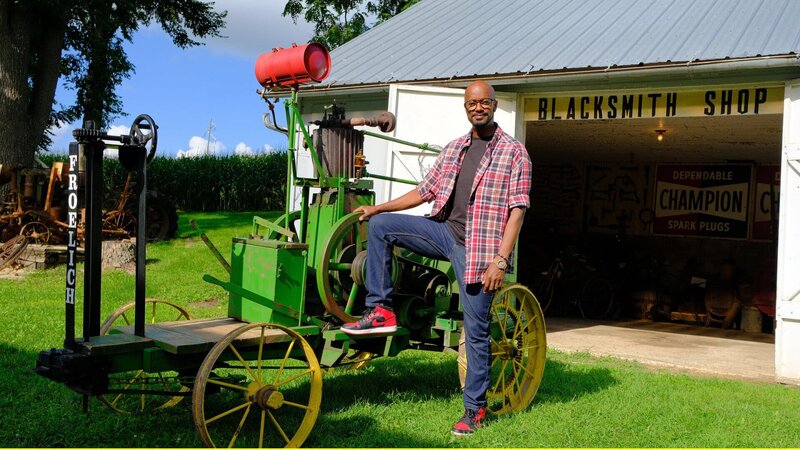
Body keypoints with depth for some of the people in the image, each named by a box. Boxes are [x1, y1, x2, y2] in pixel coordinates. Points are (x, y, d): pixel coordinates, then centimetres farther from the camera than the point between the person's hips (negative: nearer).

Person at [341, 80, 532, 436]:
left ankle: (475, 407, 12)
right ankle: (380, 311, -1)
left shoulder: (514, 152, -4)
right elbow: (425, 192, 18)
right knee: (379, 226, -5)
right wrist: (378, 208, 12)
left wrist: (501, 260, -18)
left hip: (477, 247, -6)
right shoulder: (454, 149, 14)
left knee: (476, 329, -2)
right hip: (444, 231, 6)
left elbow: (517, 210, -10)